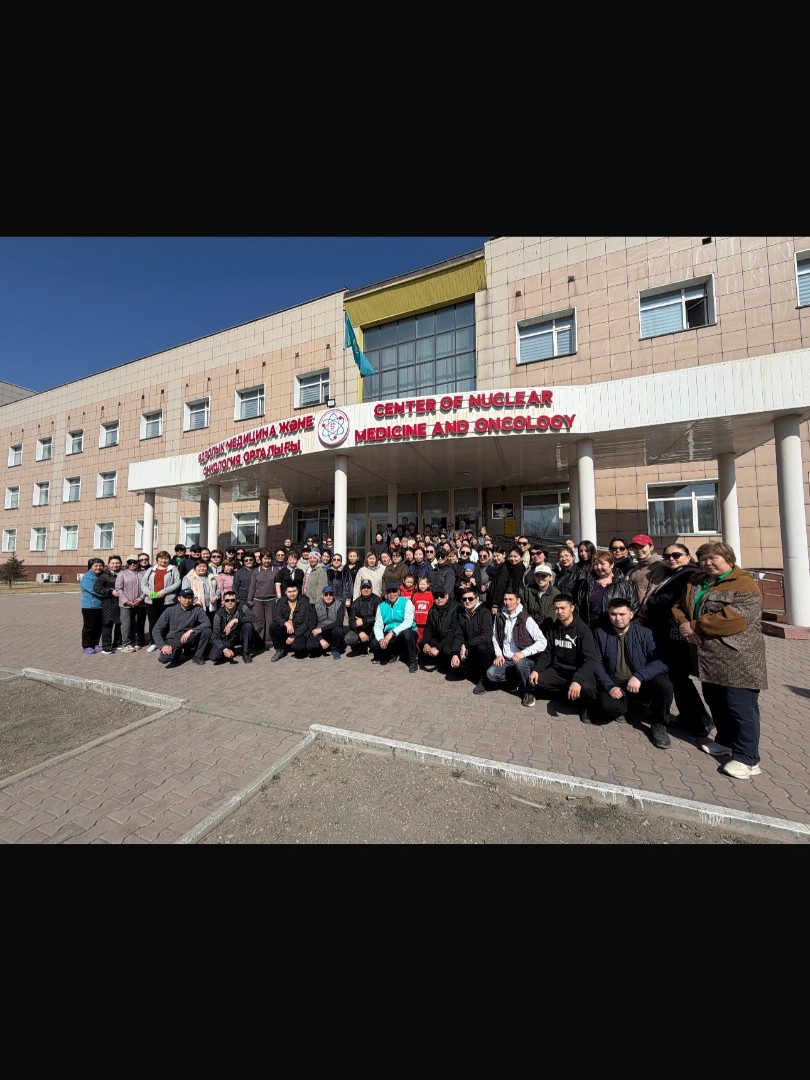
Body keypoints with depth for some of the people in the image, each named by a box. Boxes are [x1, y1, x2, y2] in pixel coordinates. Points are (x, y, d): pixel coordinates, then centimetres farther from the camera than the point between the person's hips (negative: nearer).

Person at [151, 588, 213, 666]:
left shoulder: (197, 609, -5)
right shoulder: (170, 610, -3)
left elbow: (207, 623, -19)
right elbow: (156, 630, -3)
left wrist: (191, 631, -30)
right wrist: (162, 645, -17)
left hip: (189, 639, 0)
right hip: (173, 640, 0)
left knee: (207, 631, -27)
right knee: (163, 658, -30)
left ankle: (198, 656, -4)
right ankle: (179, 652, 7)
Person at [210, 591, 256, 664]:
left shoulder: (241, 607, -15)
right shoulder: (219, 614, -16)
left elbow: (252, 617, -32)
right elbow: (215, 637, -17)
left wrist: (235, 620, -37)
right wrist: (224, 649, -32)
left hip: (239, 636, 0)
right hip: (225, 640, 0)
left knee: (248, 625, -29)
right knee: (214, 656, -26)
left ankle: (246, 653, -11)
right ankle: (231, 651, 9)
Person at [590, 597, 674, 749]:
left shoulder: (644, 632, -4)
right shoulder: (601, 633, -1)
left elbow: (660, 662, -16)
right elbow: (598, 664, -4)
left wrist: (639, 676, -32)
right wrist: (609, 686, -19)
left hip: (642, 683, 1)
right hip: (615, 684, 0)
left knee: (664, 684, -31)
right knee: (607, 705, -31)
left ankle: (658, 725, -3)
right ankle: (633, 707, 7)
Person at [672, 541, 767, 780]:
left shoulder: (744, 584, -11)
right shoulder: (695, 582, 12)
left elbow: (734, 618, -22)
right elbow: (679, 607, 13)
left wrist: (695, 626, -17)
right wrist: (684, 625, -8)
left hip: (737, 659, -7)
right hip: (709, 657, 8)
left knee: (741, 707, 0)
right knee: (716, 703, 19)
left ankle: (747, 758, 12)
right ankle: (725, 741, 35)